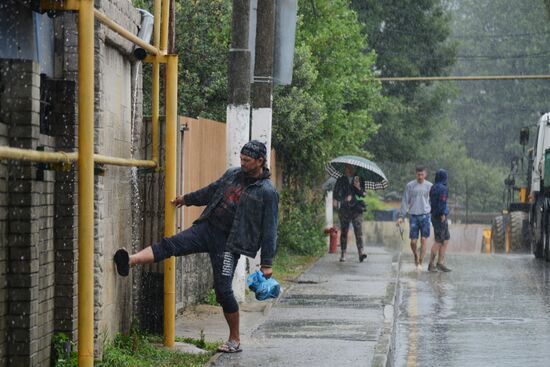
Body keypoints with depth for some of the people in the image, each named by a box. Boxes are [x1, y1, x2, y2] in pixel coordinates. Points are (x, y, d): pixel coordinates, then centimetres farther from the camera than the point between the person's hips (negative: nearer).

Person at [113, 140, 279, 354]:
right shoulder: (232, 174, 11)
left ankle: (235, 340, 8)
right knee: (171, 244, -17)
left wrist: (267, 263, -8)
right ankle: (129, 261, -34)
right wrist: (187, 199, 39)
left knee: (223, 290, -7)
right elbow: (211, 191, 30)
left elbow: (269, 230, -6)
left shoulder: (267, 192, -6)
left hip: (229, 242, -5)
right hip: (207, 228, 5)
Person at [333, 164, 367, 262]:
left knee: (358, 230, -13)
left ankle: (361, 252, -23)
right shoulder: (340, 181, 11)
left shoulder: (359, 181, 12)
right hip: (344, 209, 1)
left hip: (356, 210, -1)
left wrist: (358, 187, -15)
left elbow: (363, 194, 4)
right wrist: (344, 199, -10)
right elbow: (336, 194, 6)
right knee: (344, 231, 2)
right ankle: (343, 254, 7)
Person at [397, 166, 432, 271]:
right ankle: (416, 256, 28)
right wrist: (401, 216, -1)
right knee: (413, 241, -1)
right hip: (413, 216, 0)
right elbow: (405, 202, 6)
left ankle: (420, 263, 2)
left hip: (425, 215, 0)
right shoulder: (409, 186, 4)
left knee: (423, 240, -5)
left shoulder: (429, 186, 5)